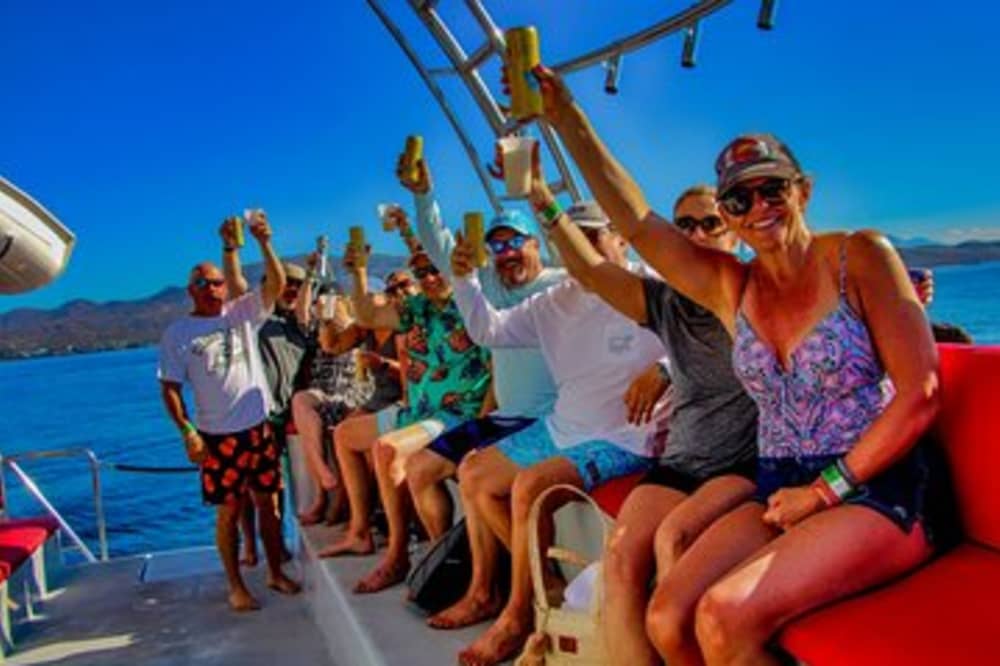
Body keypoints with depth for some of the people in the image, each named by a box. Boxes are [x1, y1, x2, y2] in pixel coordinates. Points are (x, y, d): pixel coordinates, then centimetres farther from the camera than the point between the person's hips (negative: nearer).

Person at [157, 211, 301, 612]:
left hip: (259, 427, 2)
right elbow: (170, 387, 0)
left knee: (268, 502, 9)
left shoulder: (242, 314, 4)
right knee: (228, 511, 4)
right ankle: (236, 586, 18)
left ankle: (276, 573, 24)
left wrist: (264, 241, -21)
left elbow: (277, 284, -8)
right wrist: (187, 432, -10)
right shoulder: (177, 333, 1)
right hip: (217, 436, -2)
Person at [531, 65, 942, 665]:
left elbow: (920, 395, -9)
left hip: (876, 492, -4)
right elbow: (635, 220, 4)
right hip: (781, 494, 5)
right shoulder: (729, 287, 8)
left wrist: (825, 490, -11)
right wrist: (565, 117, 2)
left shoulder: (860, 257, -4)